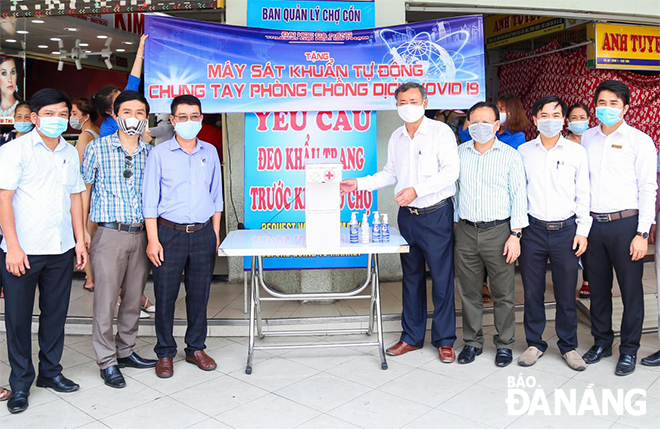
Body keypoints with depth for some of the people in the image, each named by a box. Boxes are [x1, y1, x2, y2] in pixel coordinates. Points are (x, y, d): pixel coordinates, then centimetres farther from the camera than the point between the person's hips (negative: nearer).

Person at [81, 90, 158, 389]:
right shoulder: (97, 148, -1)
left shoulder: (150, 153, 9)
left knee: (134, 299, 12)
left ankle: (125, 351, 29)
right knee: (106, 301, 1)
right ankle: (107, 361, 14)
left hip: (142, 234, 4)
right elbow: (84, 192, 1)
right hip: (110, 233, -4)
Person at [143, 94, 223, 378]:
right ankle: (165, 353, 20)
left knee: (199, 294, 10)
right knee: (165, 295, 4)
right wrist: (153, 240, -9)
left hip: (203, 233, 3)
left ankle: (196, 349, 25)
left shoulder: (210, 152, 8)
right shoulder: (159, 154, -1)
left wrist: (216, 232, 7)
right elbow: (150, 200, -3)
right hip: (170, 232, -2)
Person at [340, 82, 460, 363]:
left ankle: (444, 341, 14)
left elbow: (450, 171, -16)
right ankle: (412, 337, 24)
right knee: (411, 277, 12)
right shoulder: (396, 137, 11)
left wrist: (417, 189, -25)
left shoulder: (440, 132, -7)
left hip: (436, 214, -5)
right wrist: (359, 184, 9)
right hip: (407, 215, 6)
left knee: (442, 278, 1)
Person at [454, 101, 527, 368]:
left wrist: (515, 234, -8)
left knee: (503, 293, 3)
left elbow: (519, 195, -2)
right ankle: (472, 342, 23)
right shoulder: (459, 153, 9)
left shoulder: (510, 155, 1)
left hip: (498, 231, -2)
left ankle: (505, 344, 19)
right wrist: (452, 224, 8)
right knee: (469, 292, 9)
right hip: (466, 232, 3)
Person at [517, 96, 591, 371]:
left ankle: (568, 346, 23)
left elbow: (583, 195, 5)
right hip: (533, 229, 1)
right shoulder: (523, 152, 4)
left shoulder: (577, 152, 3)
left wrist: (582, 230, 0)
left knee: (566, 293, 5)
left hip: (566, 229, -1)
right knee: (532, 291, 7)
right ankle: (535, 343, 23)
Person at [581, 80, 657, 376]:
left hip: (625, 223, -4)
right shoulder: (587, 138, 9)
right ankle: (601, 341, 27)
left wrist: (642, 233, -11)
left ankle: (629, 349, 17)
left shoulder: (639, 141, -2)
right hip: (593, 223, 4)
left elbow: (648, 189, -5)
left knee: (631, 289, 3)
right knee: (598, 287, 12)